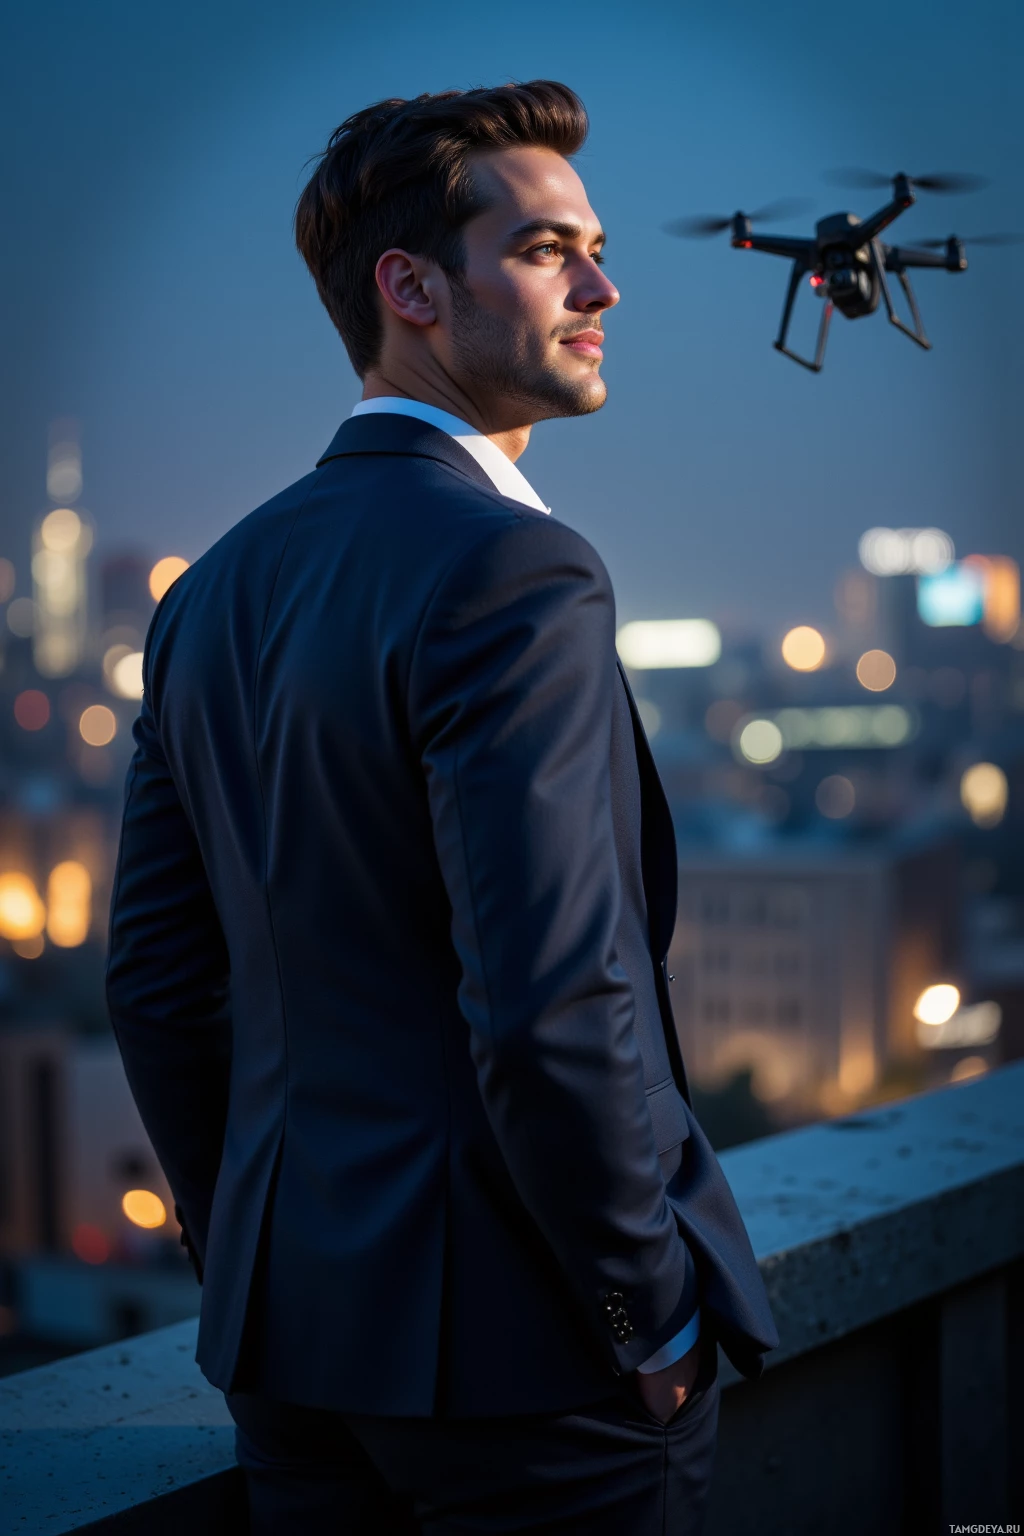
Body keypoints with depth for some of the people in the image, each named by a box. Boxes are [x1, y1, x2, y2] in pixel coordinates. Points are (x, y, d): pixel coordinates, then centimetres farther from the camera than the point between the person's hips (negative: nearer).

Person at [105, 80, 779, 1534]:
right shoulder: (515, 573, -18)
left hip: (299, 1324, 8)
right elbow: (554, 1009, -24)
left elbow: (156, 979, 10)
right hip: (529, 1352, -7)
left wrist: (257, 1269, 18)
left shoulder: (216, 589, 7)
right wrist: (657, 1307, -11)